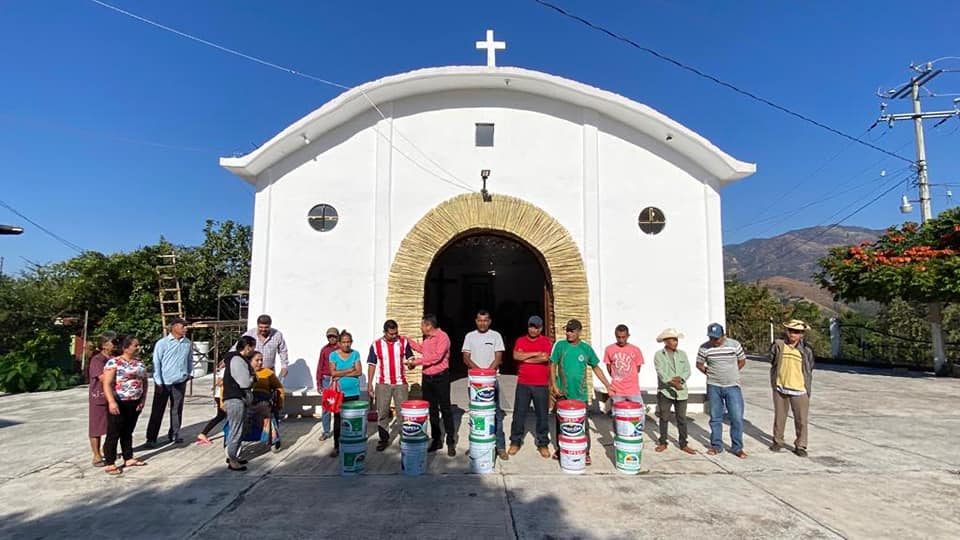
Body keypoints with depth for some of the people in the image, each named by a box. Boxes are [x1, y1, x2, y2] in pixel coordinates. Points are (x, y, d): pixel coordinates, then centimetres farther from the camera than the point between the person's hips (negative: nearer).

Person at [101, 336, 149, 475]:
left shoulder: (139, 362, 10)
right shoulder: (114, 362, -11)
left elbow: (144, 381, 14)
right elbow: (107, 384, -18)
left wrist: (143, 399, 4)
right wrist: (111, 402, -28)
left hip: (135, 403, 6)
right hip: (119, 403, -6)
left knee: (128, 432, 16)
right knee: (114, 433, 1)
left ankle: (128, 458, 25)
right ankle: (110, 463, 8)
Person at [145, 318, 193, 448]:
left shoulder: (188, 343, 2)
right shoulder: (162, 343, -9)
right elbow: (156, 363, -8)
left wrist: (191, 373, 4)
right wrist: (158, 382, -10)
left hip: (180, 382, 4)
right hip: (164, 382, -4)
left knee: (177, 410, 12)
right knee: (158, 411, 4)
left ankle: (174, 435, 24)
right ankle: (151, 438, 12)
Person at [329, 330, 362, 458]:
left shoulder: (355, 354, 1)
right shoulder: (333, 355, -2)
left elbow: (359, 372, -8)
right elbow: (333, 373, -12)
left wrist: (341, 374, -13)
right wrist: (350, 370, -11)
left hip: (353, 392, 1)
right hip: (339, 392, -1)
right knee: (337, 419, 3)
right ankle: (336, 446, 12)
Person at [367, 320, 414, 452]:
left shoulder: (404, 342, -1)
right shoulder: (376, 345, -1)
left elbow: (410, 358, 5)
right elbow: (372, 365, 3)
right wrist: (369, 384, 0)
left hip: (400, 383, 0)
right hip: (383, 384, 0)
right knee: (382, 413, 6)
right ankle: (384, 439, 19)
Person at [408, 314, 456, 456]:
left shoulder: (442, 337, -15)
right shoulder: (426, 338, 10)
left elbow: (436, 356, -26)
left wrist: (417, 361, -21)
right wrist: (408, 341, 25)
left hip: (441, 377, -8)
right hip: (427, 377, 8)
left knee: (445, 409, -2)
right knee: (432, 410, 13)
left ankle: (451, 442, 6)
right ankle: (436, 439, 23)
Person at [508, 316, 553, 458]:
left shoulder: (546, 341, 1)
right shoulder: (520, 340, 6)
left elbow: (545, 358, -15)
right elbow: (516, 356, -11)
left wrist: (525, 359, -9)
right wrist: (535, 353, -13)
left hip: (541, 385, -1)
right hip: (523, 384, 1)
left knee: (542, 415, 6)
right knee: (519, 413, 5)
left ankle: (543, 444, 18)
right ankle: (515, 442, 17)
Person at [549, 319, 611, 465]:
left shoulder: (586, 348, 2)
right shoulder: (560, 345, -1)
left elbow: (596, 368, 9)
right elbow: (553, 365, 2)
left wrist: (608, 385, 4)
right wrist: (554, 385, -7)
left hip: (580, 393, 0)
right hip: (562, 393, 0)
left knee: (583, 424, 2)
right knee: (561, 422, 11)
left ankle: (586, 453, 14)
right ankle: (560, 448, 28)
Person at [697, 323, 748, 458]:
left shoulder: (734, 345, -6)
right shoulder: (704, 348, -6)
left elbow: (742, 361, 8)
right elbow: (699, 364, 9)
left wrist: (730, 374, 6)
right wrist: (709, 373, 1)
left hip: (733, 386, -1)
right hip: (714, 387, 1)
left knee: (737, 418, -1)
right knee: (715, 418, 9)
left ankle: (737, 448, 13)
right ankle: (716, 445, 22)